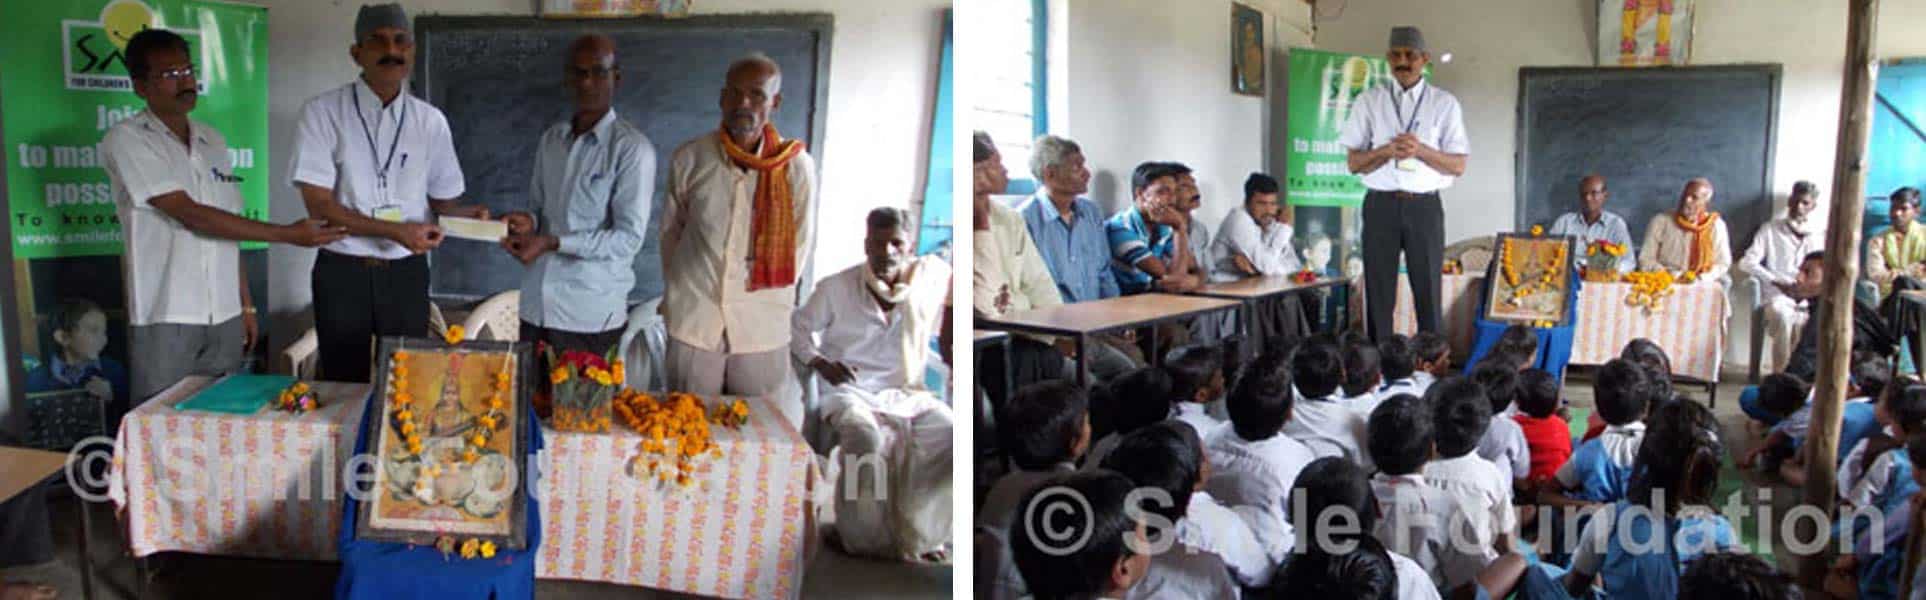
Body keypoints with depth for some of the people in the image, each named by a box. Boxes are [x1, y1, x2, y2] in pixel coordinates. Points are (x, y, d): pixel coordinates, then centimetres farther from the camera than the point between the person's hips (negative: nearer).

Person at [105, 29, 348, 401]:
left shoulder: (213, 141, 13)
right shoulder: (126, 140, -6)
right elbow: (191, 215, -15)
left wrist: (246, 304, 12)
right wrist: (287, 234, -18)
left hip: (225, 316, 5)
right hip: (165, 318, -5)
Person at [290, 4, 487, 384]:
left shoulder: (431, 121, 2)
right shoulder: (322, 112, -7)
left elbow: (443, 200, 11)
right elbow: (320, 207, -12)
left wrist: (469, 215, -13)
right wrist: (398, 231, -20)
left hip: (407, 273, 2)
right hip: (342, 272, -2)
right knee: (343, 386, 8)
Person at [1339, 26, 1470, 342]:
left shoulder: (1445, 103, 5)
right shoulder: (1368, 101, 7)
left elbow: (1458, 165, 2)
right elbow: (1353, 162, 4)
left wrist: (1420, 150, -14)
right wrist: (1387, 150, -14)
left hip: (1425, 207, 0)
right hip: (1381, 205, 0)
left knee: (1428, 293, 2)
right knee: (1379, 294, 3)